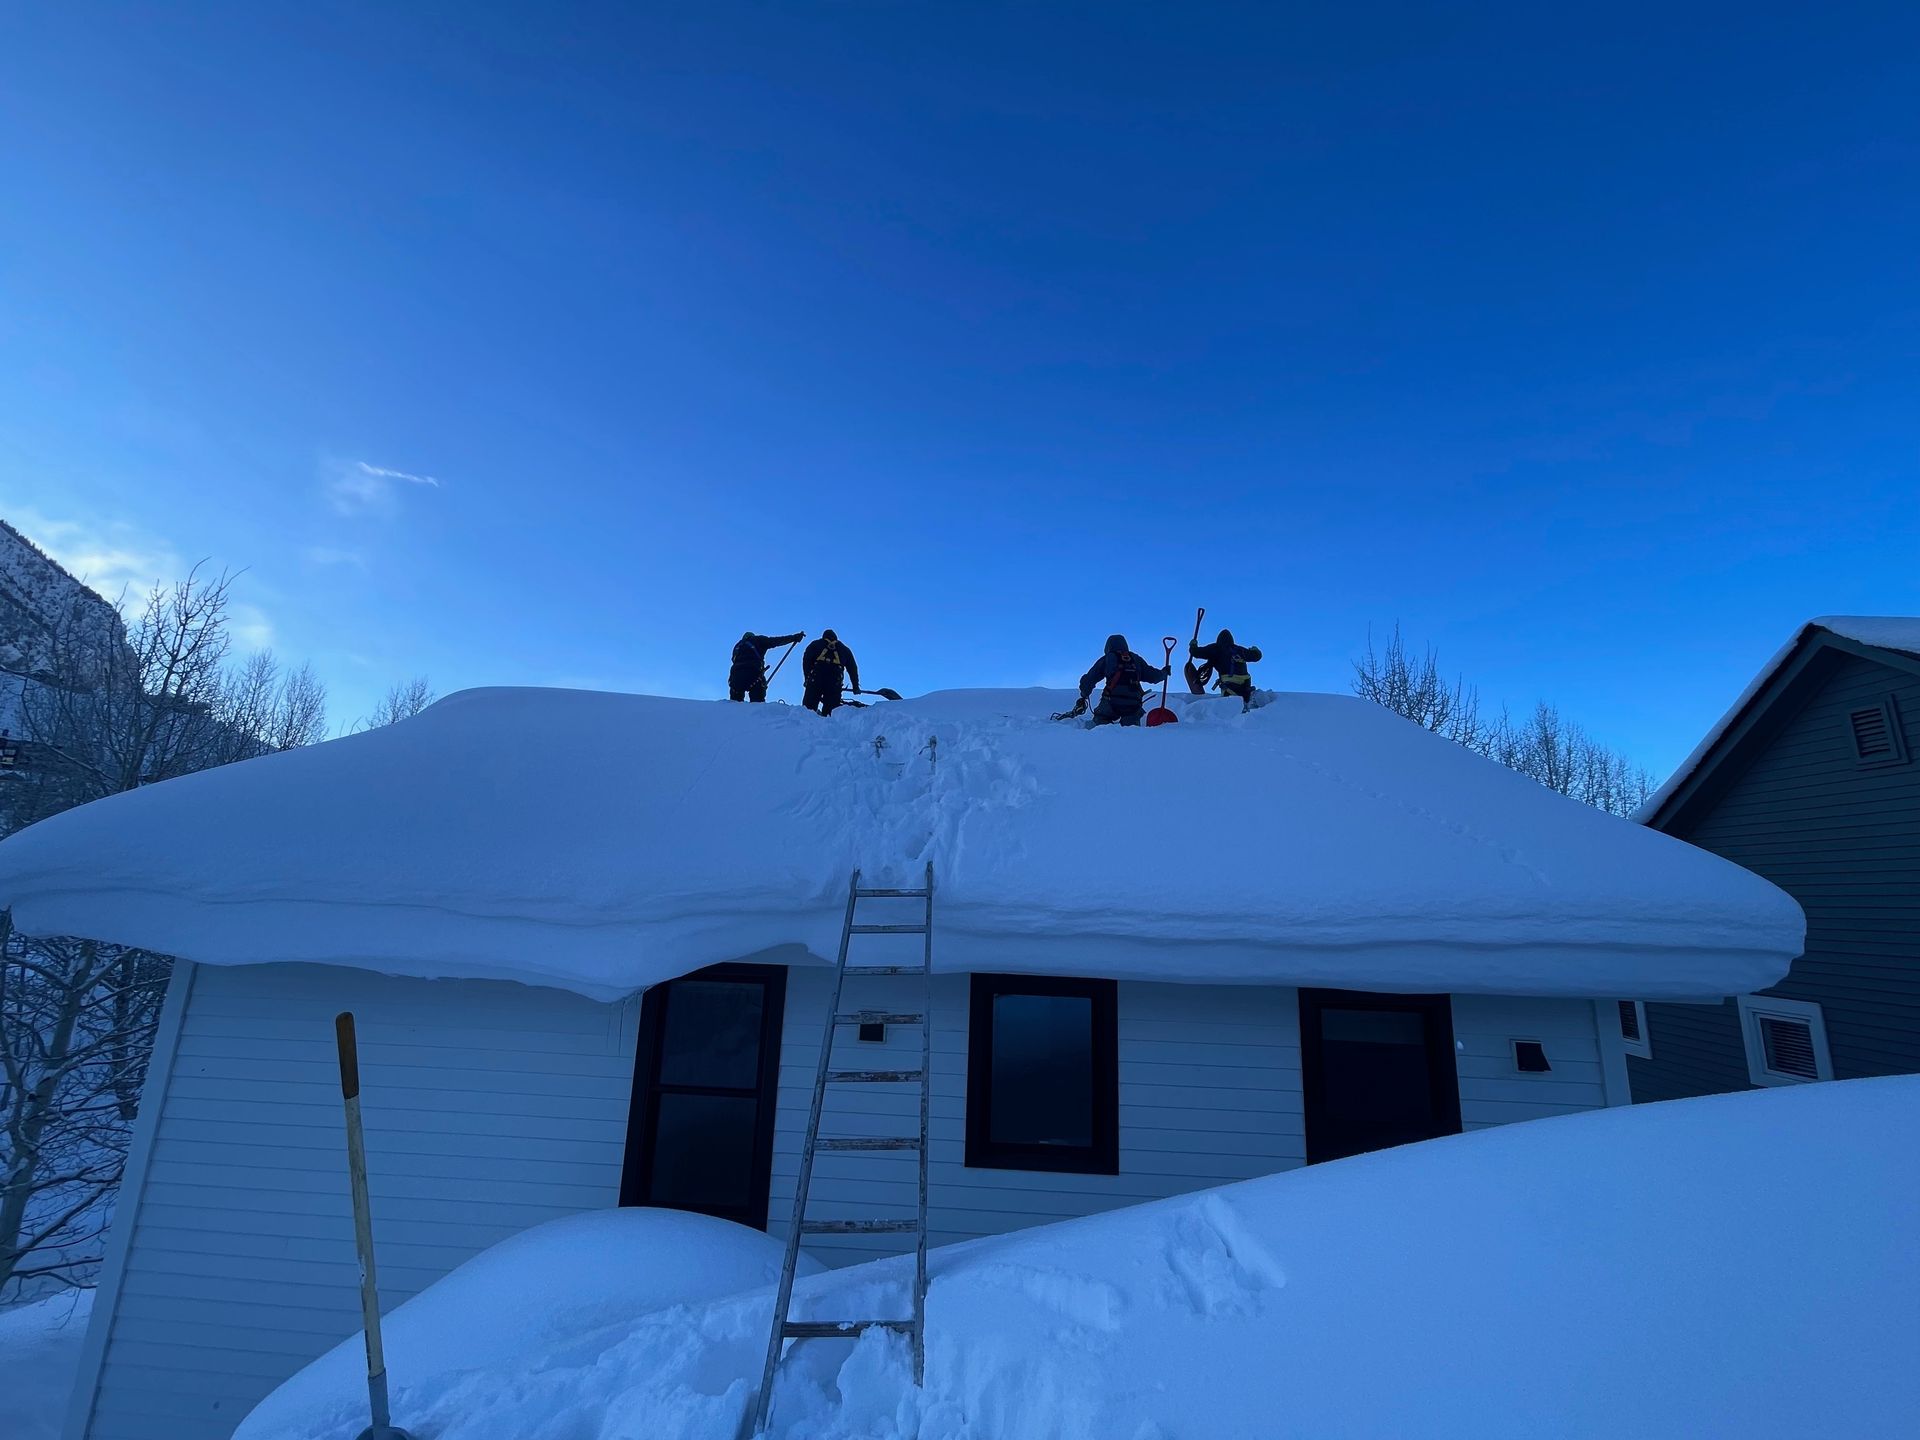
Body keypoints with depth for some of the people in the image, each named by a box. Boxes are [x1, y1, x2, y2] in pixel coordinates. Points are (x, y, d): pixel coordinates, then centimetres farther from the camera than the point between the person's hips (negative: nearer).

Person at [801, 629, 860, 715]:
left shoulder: (815, 644, 25)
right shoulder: (845, 649, 28)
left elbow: (806, 660, 11)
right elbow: (852, 669, 26)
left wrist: (807, 676, 11)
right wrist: (856, 686, 28)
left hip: (815, 679, -1)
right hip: (835, 682, 1)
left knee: (809, 705, -1)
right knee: (831, 708, 0)